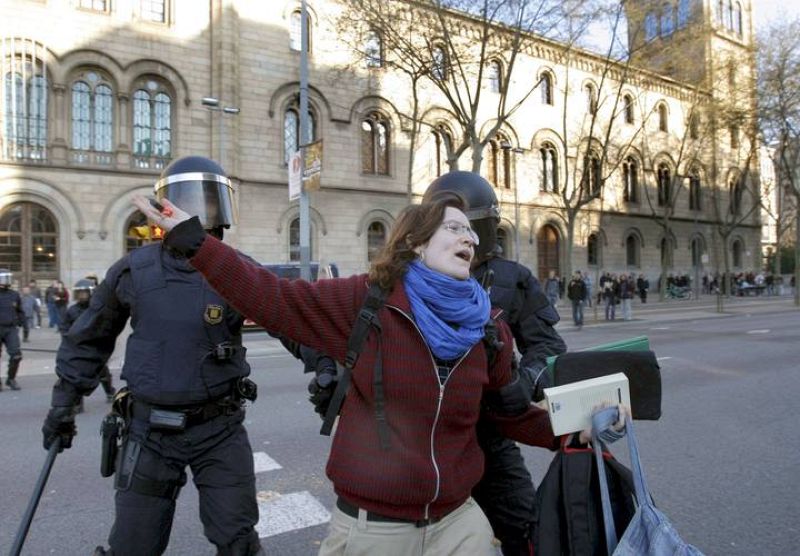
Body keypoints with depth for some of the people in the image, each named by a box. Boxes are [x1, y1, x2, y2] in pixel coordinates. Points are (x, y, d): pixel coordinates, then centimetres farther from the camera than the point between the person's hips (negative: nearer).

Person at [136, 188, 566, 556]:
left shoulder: (489, 331, -1)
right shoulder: (368, 301, -12)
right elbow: (275, 298, -14)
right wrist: (193, 242, -17)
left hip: (458, 521, 3)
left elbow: (513, 415, 10)